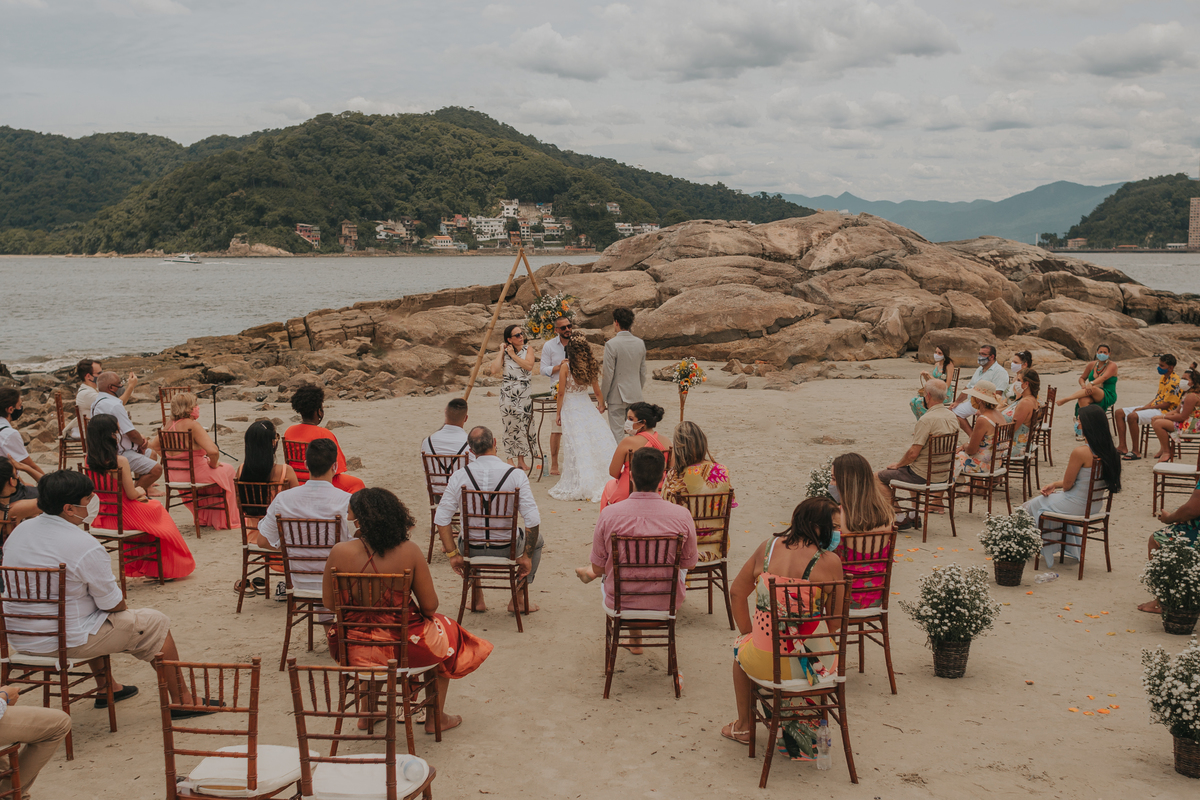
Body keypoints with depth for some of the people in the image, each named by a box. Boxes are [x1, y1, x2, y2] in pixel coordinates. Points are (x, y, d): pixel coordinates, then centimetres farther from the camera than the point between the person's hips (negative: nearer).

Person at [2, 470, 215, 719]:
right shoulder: (86, 547, -23)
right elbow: (114, 605, -14)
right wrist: (119, 602, 9)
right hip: (66, 641, -9)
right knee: (155, 623, 6)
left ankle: (106, 689, 48)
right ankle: (182, 700, 15)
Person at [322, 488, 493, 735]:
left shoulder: (340, 552, -16)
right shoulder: (408, 551, -16)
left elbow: (328, 603, -4)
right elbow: (430, 606, -11)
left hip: (355, 652, 2)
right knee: (446, 638, 32)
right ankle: (435, 717, 40)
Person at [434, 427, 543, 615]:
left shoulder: (459, 476, -11)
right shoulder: (517, 475, -16)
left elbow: (441, 519, -10)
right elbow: (533, 521, -17)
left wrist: (453, 555, -1)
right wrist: (526, 556, -5)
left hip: (472, 549, 2)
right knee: (537, 539, 31)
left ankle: (477, 599, 39)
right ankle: (518, 599, 29)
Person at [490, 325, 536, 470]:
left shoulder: (527, 349, 6)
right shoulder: (503, 352, 2)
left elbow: (529, 365, -12)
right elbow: (494, 370, -13)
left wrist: (513, 355, -8)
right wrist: (502, 352, -8)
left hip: (525, 393, 1)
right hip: (508, 392, -1)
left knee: (524, 425, 3)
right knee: (510, 425, -1)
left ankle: (521, 460, 10)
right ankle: (510, 459, 8)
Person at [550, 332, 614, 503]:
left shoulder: (565, 367, -11)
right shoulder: (591, 366, 1)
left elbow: (561, 393, -8)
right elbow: (597, 391, 9)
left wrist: (558, 413, 1)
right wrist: (602, 406, 27)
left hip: (570, 408, -3)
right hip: (586, 406, 3)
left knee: (577, 446, -1)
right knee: (598, 443, 5)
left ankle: (579, 487, 6)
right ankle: (601, 483, 6)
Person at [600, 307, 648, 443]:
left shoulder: (611, 344, -14)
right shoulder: (640, 343, 4)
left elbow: (608, 375, -12)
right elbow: (643, 373, 11)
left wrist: (602, 399, -3)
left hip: (617, 396, -5)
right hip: (636, 396, 5)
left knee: (617, 435, 0)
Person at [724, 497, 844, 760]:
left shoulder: (768, 548, -1)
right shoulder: (829, 561, -11)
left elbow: (737, 591, 9)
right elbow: (836, 621, -5)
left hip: (762, 661, 1)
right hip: (807, 663, -1)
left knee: (740, 644, 38)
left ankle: (743, 725, 48)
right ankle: (801, 723, 39)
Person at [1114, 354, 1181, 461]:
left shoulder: (1174, 382, -16)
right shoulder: (1163, 377, 14)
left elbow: (1167, 404, -19)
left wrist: (1143, 408, -15)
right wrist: (1145, 406, 1)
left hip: (1164, 412, -10)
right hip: (1153, 407, 10)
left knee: (1132, 416, -33)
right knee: (1119, 413, 2)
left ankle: (1135, 452, -25)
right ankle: (1122, 447, -2)